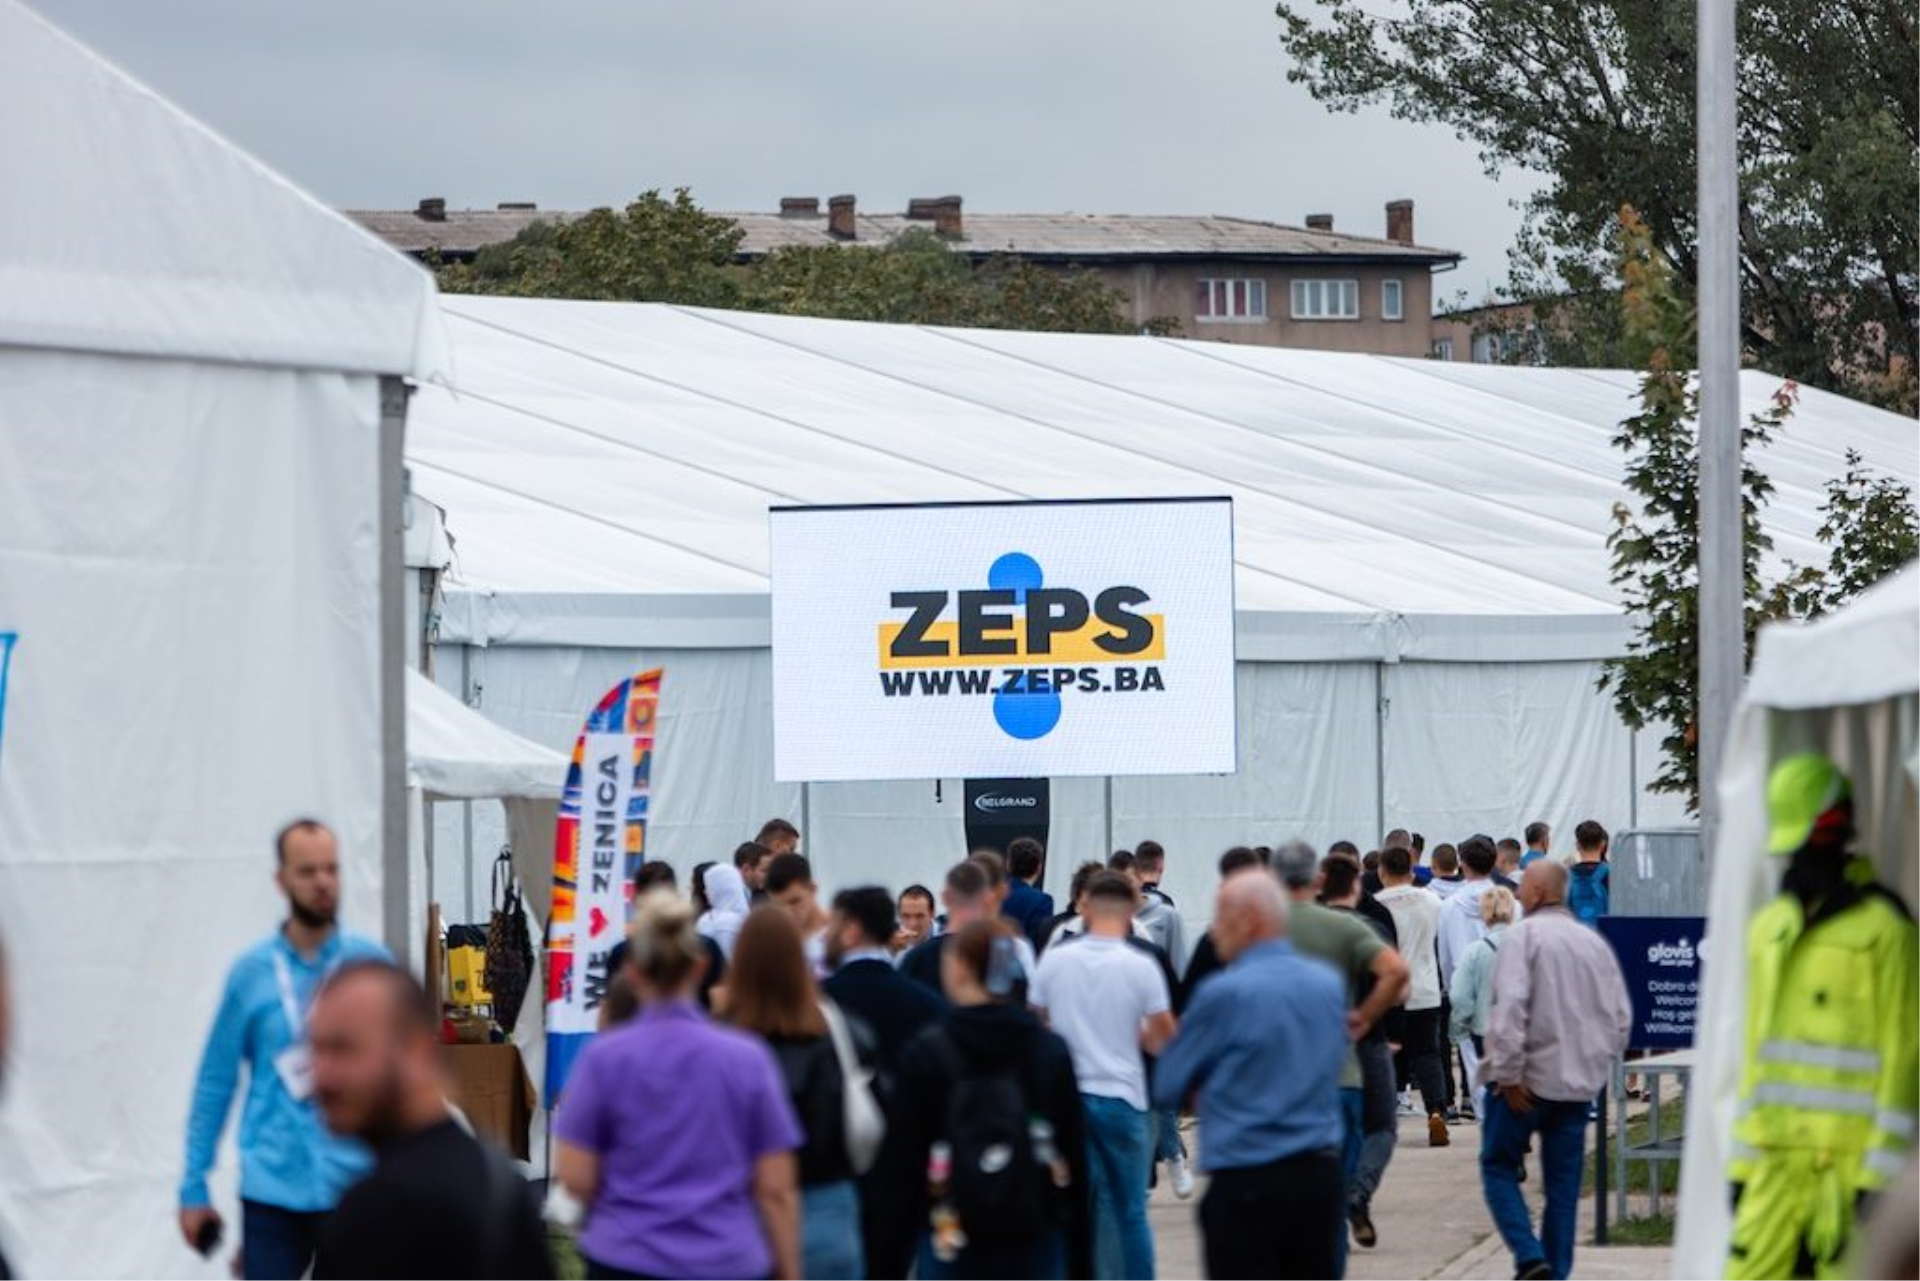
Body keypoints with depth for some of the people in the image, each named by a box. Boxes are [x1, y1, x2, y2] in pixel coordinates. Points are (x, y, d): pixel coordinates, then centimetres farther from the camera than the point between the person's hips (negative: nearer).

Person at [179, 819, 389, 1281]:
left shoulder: (371, 963, 0)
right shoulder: (252, 972, 1)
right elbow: (216, 1082, 6)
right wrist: (194, 1187, 6)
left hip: (354, 1186, 0)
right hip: (272, 1190, 0)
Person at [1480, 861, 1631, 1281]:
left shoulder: (1525, 935, -10)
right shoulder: (1594, 942, 9)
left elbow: (1511, 1005, -20)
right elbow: (1621, 1015, 12)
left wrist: (1508, 1073, -16)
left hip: (1527, 1081, -5)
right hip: (1580, 1082, 5)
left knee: (1498, 1167, 6)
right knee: (1564, 1181, 10)